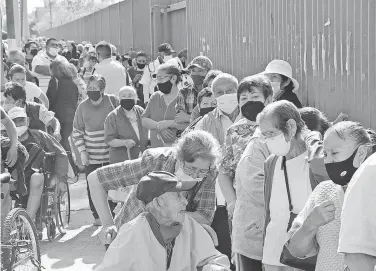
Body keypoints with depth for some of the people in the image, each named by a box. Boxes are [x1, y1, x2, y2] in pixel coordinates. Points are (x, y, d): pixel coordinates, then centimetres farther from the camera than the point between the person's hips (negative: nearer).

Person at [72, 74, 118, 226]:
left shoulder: (113, 101, -4)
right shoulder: (83, 107, -2)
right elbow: (77, 130, 6)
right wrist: (82, 151, -3)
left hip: (112, 153, 0)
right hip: (91, 156, 0)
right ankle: (97, 216, 13)